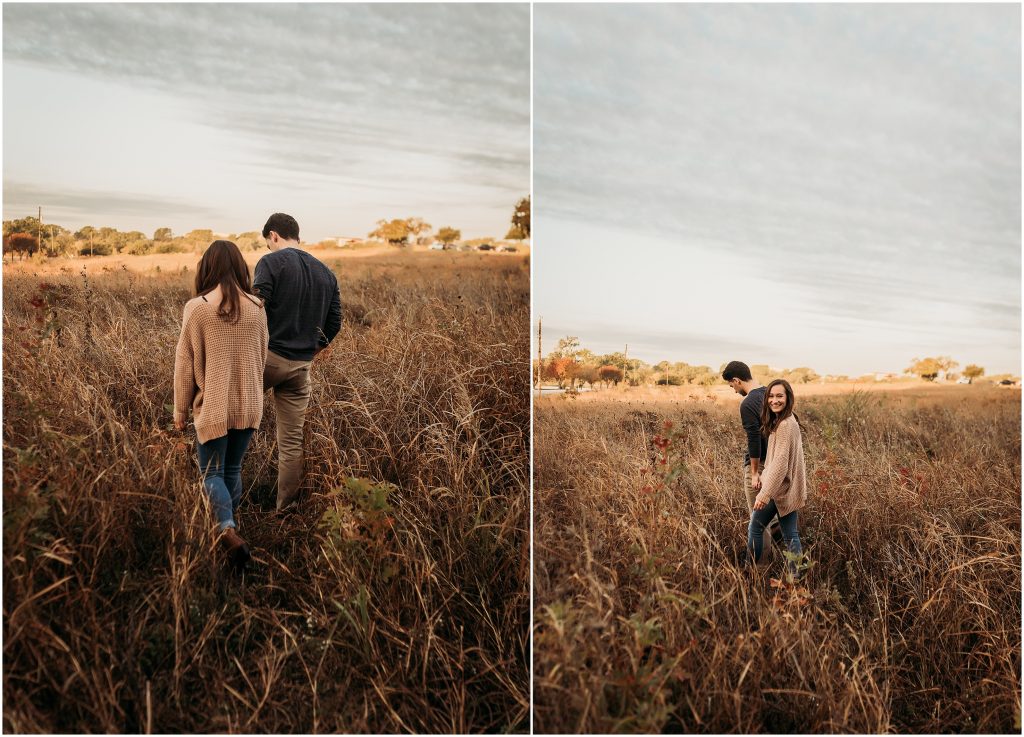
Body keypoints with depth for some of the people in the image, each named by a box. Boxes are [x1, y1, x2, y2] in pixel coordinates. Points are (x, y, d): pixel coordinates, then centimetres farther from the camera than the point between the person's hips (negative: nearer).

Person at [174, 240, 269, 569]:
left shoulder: (196, 307, -11)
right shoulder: (256, 307, -1)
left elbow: (185, 362, -6)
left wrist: (180, 409, 5)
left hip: (212, 406, -3)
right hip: (248, 405, 3)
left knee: (212, 473, 5)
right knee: (233, 470, 18)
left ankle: (228, 529, -16)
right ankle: (229, 527, 26)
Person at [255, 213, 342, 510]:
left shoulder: (271, 263, -6)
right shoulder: (326, 273, 13)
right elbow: (334, 323, 13)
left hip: (267, 356, -5)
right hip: (302, 365, 6)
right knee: (292, 441, 10)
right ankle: (287, 509, 16)